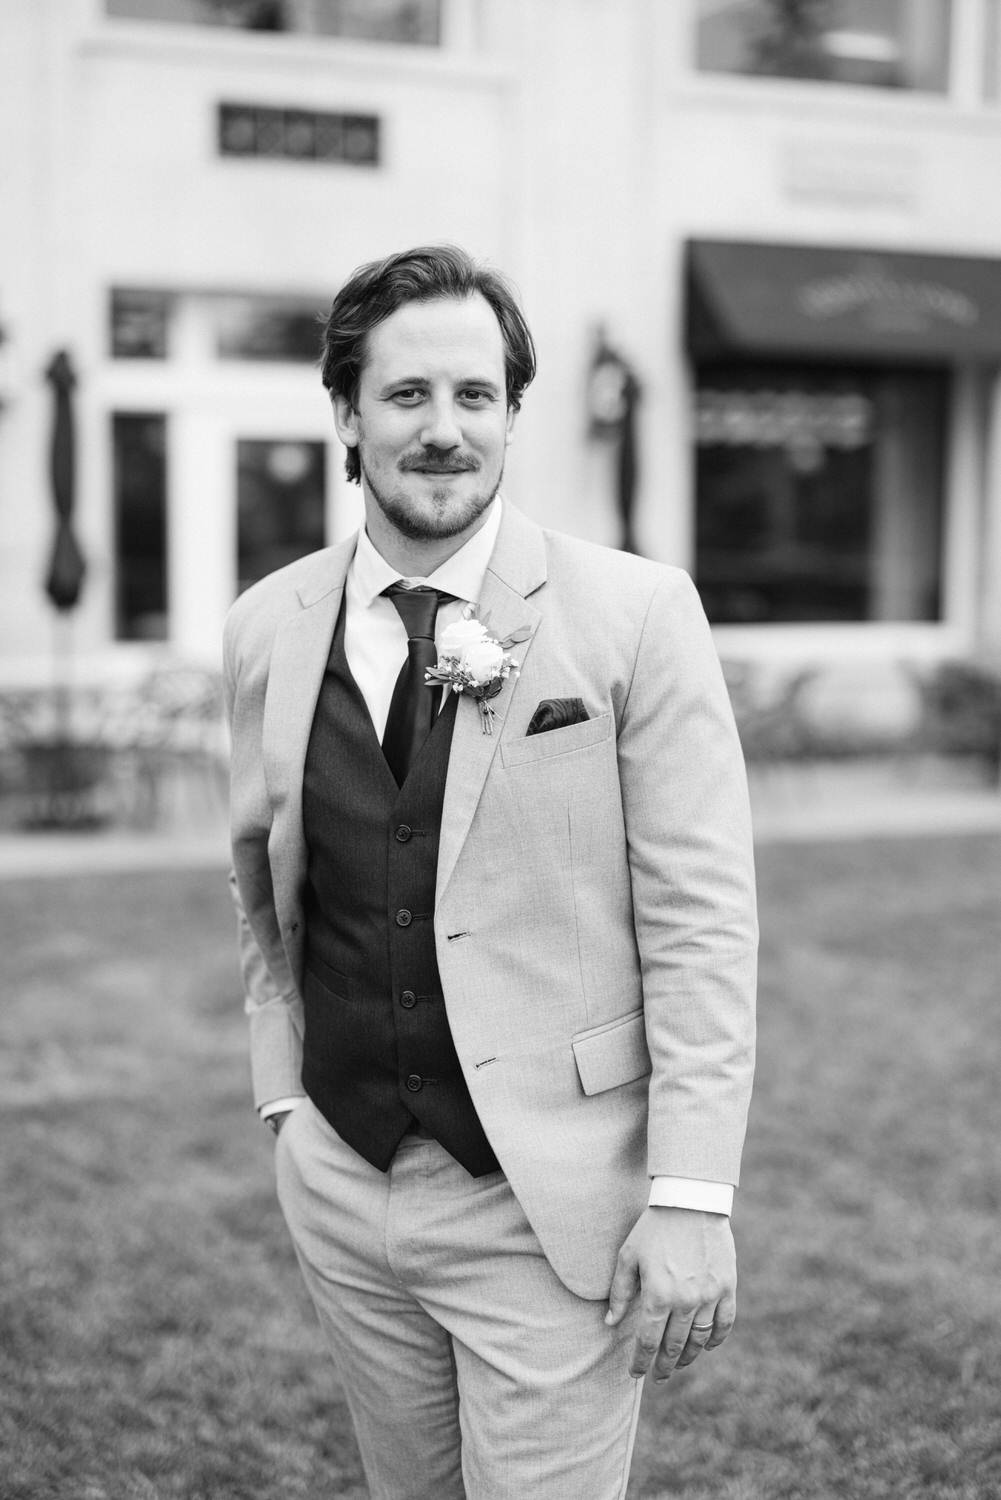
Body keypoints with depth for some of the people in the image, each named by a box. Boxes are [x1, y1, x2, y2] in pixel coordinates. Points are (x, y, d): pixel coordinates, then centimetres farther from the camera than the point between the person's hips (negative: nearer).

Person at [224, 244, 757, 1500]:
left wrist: (692, 1197, -14)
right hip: (340, 1185, 4)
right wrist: (284, 1093, 8)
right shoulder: (268, 627, 3)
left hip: (550, 1202, -4)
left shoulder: (635, 615, -9)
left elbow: (700, 920, -10)